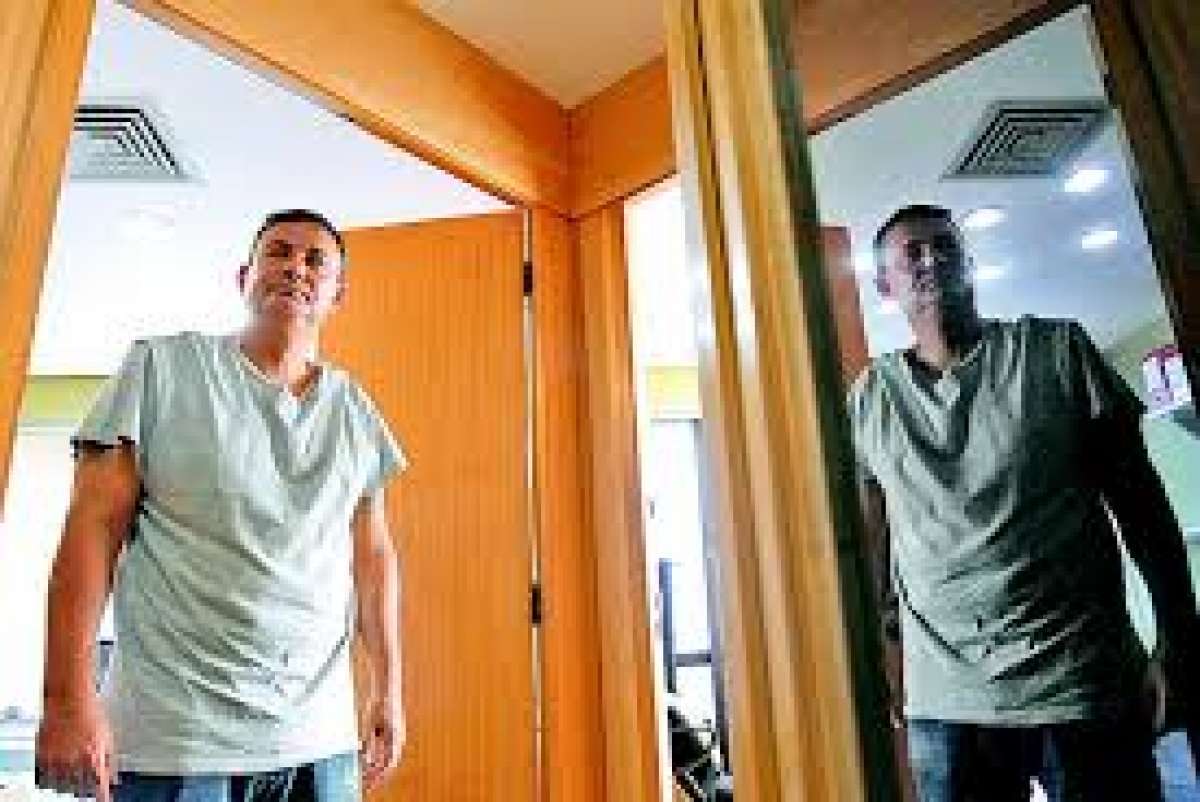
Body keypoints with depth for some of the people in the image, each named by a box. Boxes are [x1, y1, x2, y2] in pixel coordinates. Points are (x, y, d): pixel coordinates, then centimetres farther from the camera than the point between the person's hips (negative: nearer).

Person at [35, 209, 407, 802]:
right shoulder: (162, 368, -3)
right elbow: (94, 528, -6)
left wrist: (388, 692, 6)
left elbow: (373, 557, 7)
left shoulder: (356, 412, 6)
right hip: (174, 738, -3)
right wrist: (69, 697, -11)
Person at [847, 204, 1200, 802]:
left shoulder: (1055, 351, 0)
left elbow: (1140, 502, 2)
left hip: (1084, 678, 0)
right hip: (946, 698, 0)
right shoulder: (869, 398, 1)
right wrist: (885, 650, 7)